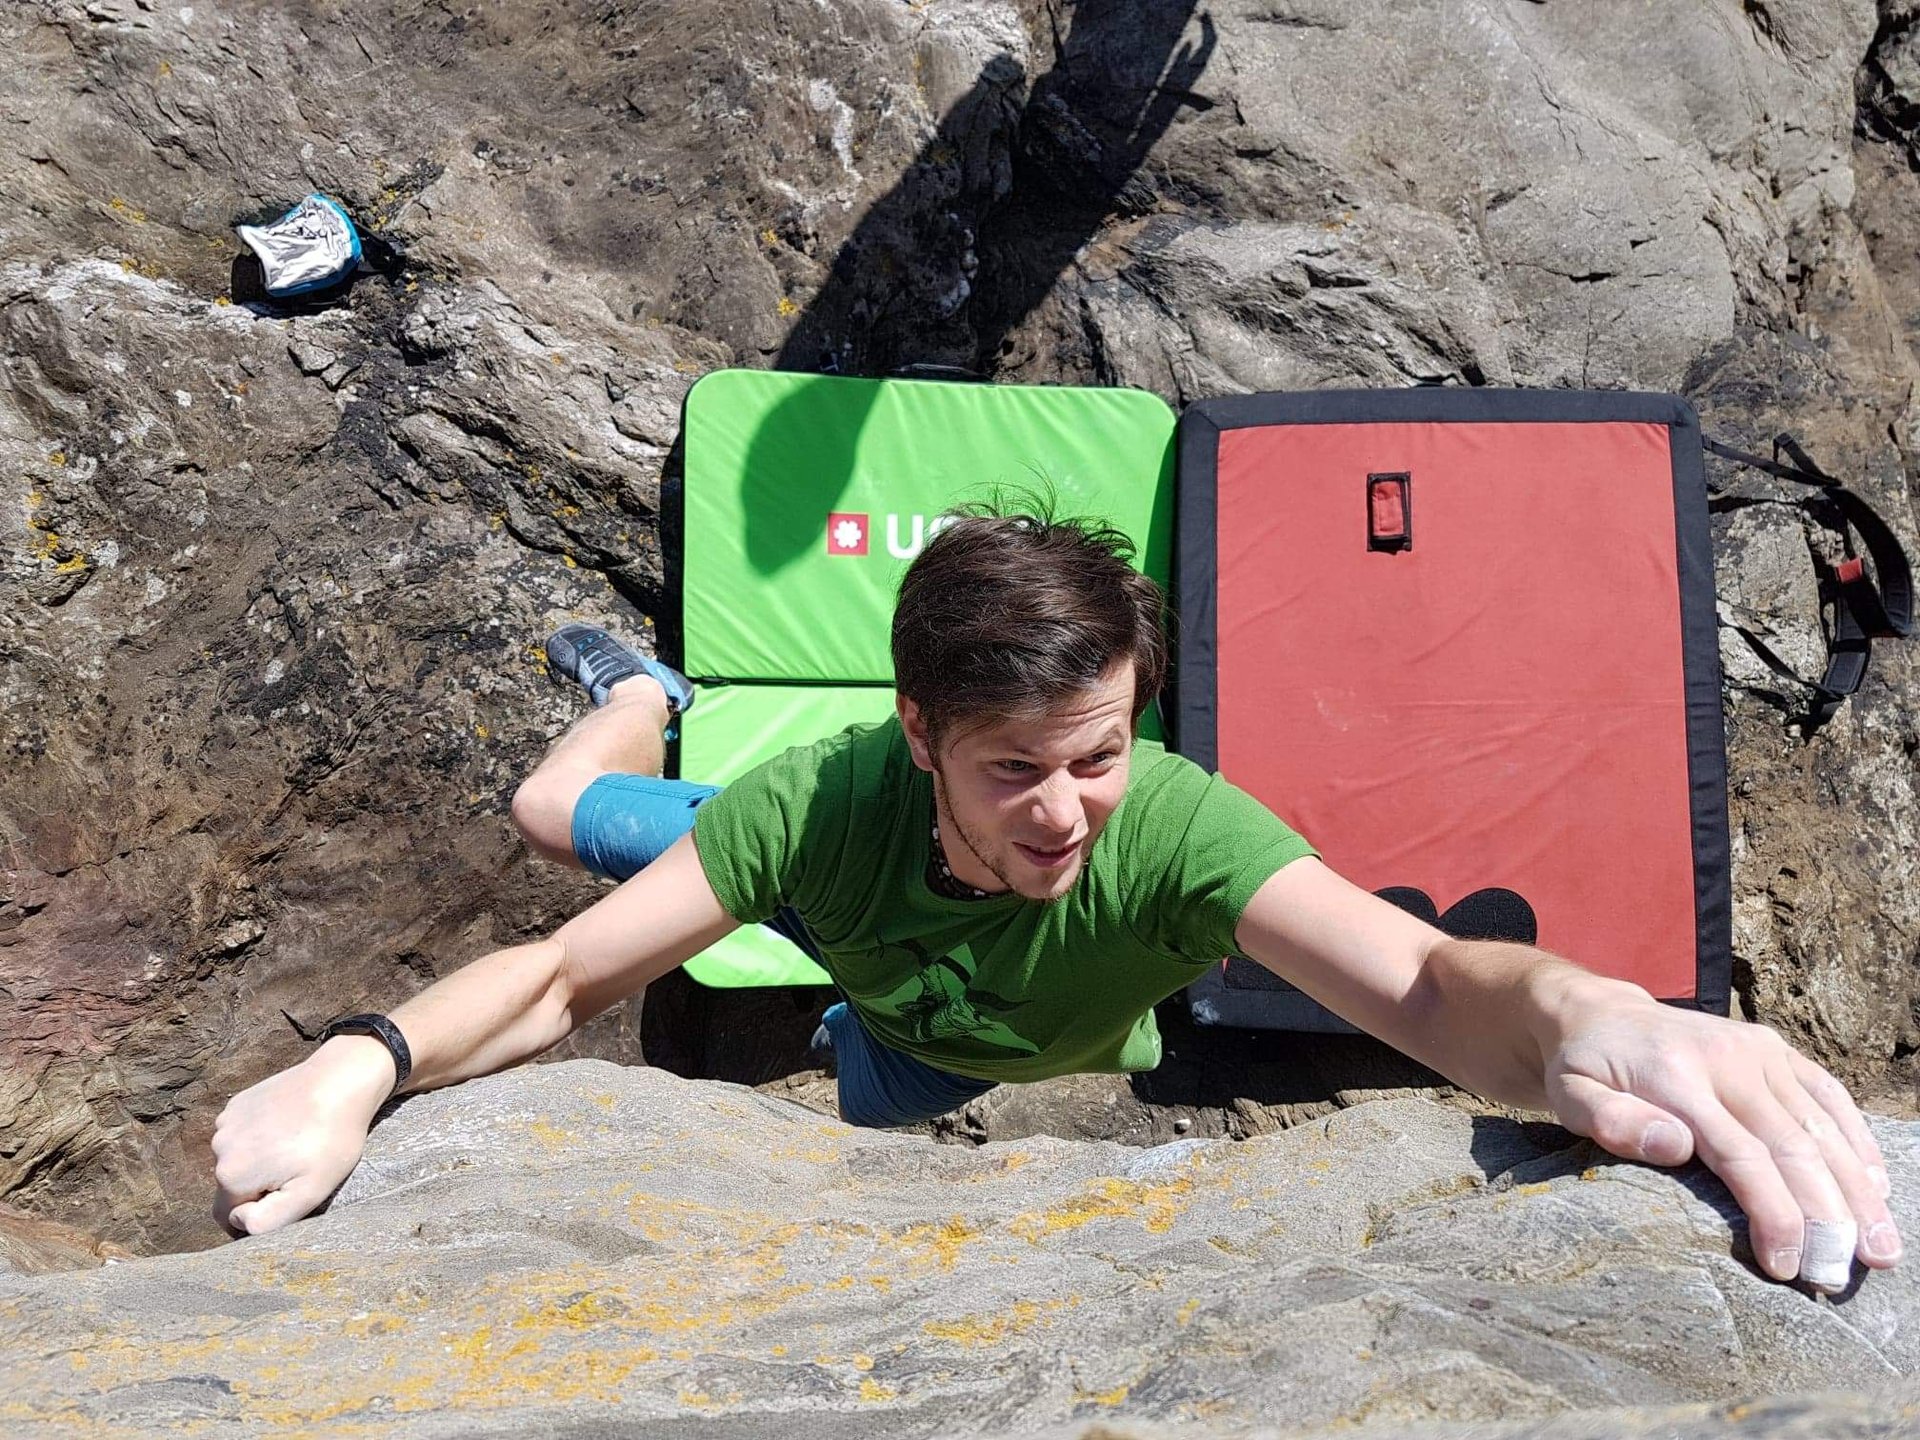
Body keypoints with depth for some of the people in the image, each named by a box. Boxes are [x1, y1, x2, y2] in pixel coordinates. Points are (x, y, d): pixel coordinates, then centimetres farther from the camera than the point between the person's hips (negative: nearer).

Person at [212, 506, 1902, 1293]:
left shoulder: (1170, 827, -48)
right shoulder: (834, 805, -44)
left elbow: (1423, 979, -63)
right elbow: (565, 977, -38)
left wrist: (1579, 1010, -86)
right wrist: (366, 1064, -57)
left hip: (1034, 1058, 0)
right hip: (867, 953, 0)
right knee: (559, 816, 17)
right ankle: (645, 698, 50)